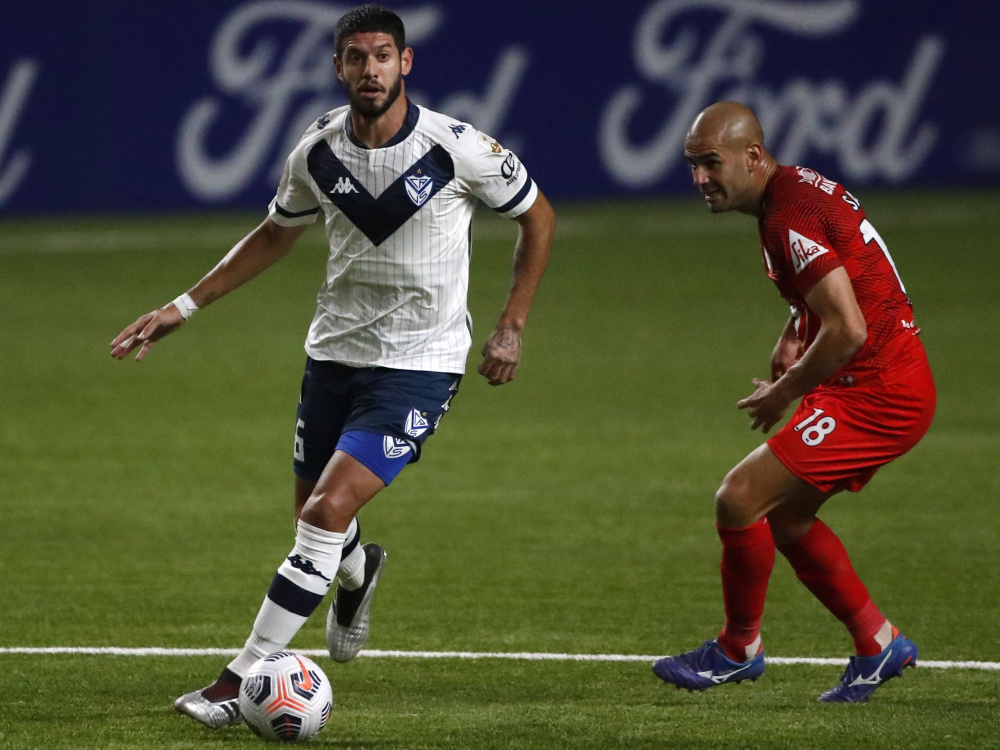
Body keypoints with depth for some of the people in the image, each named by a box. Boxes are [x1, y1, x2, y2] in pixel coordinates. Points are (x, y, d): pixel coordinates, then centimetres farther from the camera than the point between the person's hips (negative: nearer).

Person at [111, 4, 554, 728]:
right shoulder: (317, 152, -4)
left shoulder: (457, 147, -16)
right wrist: (185, 306, 11)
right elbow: (276, 235, 15)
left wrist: (512, 326, -2)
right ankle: (358, 572, 54)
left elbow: (538, 218, 1)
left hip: (419, 363, -5)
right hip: (335, 350, 5)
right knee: (314, 518, 14)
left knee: (328, 512, -19)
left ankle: (240, 682, -15)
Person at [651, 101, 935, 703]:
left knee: (739, 500, -11)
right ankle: (878, 642, 26)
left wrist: (783, 393, -12)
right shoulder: (798, 188, 11)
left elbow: (847, 330, -26)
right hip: (896, 386, 11)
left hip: (876, 393, -11)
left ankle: (739, 648, 8)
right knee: (784, 517, 18)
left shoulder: (790, 219, -21)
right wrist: (794, 337, 12)